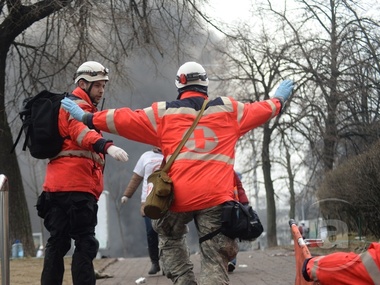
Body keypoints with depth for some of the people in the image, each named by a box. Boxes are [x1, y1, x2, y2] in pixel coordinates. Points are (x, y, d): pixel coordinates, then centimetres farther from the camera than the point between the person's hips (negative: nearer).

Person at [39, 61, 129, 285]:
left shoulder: (68, 106, 28)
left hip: (56, 187, 10)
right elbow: (81, 132, -26)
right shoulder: (78, 107, -5)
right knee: (86, 243, -12)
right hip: (76, 186, -10)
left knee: (58, 242, 11)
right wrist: (107, 146, -43)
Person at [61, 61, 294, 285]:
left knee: (171, 239, 27)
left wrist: (86, 117, 24)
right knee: (214, 260, 0)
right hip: (216, 196, 0)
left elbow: (124, 119, 13)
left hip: (178, 196, 0)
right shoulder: (228, 109, 14)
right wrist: (280, 98, 48)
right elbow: (262, 110, 28)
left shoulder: (163, 113, 11)